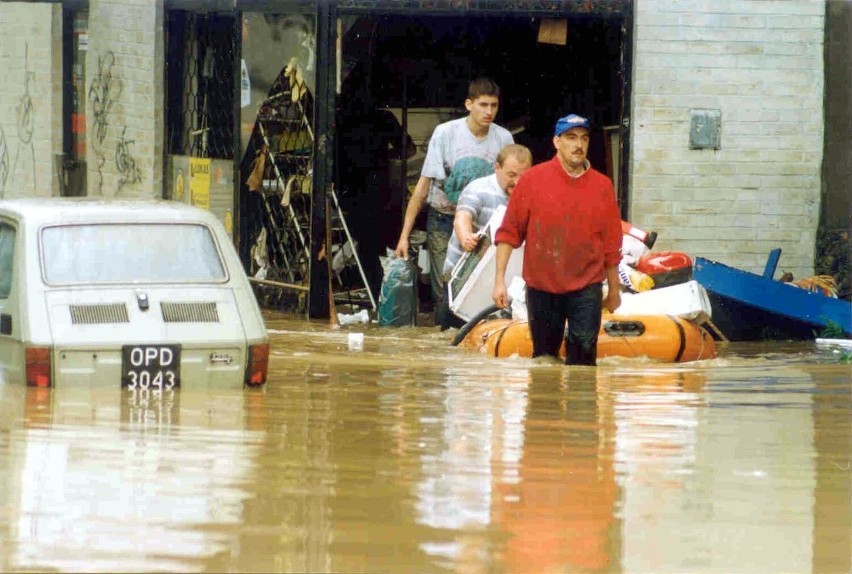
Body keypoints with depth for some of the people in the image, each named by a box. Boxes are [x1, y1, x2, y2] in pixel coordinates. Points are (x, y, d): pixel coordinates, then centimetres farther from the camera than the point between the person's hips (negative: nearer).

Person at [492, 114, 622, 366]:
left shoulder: (602, 186, 1)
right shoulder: (533, 179, -1)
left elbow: (611, 244, 6)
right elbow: (509, 232, 0)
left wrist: (614, 291, 11)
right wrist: (499, 280, -6)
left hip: (586, 290, -1)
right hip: (541, 288, 1)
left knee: (583, 362, -9)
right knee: (543, 358, 12)